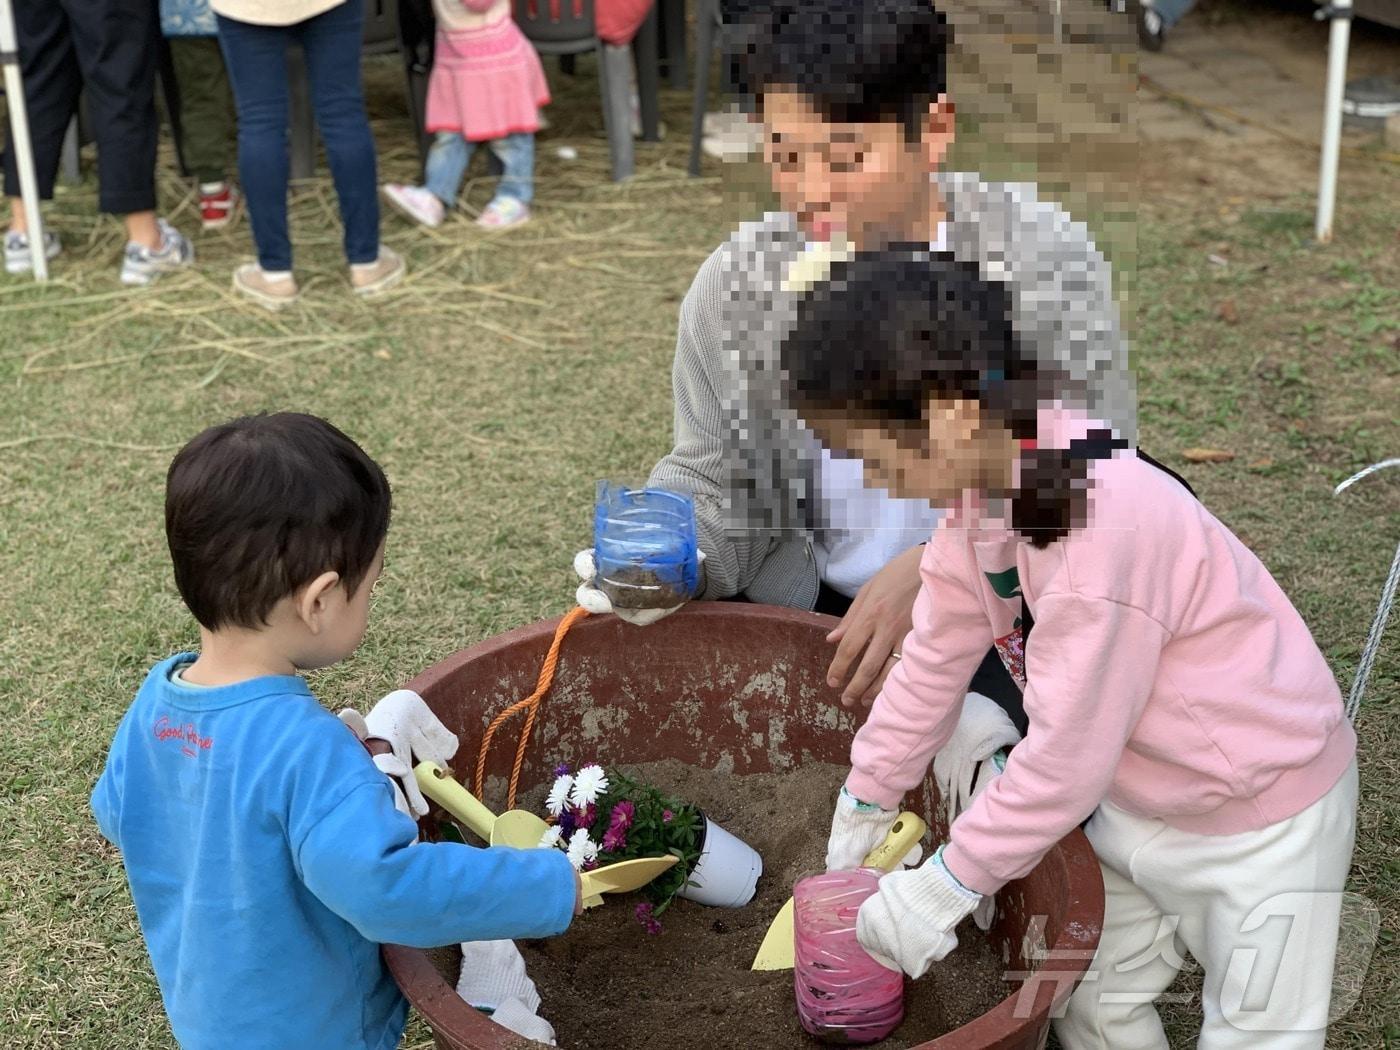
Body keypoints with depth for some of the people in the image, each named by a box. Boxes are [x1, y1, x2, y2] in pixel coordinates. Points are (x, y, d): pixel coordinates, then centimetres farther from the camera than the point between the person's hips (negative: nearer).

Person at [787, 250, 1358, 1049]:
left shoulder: (1101, 531, -38)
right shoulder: (985, 487, -12)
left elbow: (1066, 757, -30)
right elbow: (936, 657, 0)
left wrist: (948, 884, -19)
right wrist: (866, 799, 9)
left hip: (1260, 815, -8)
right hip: (1134, 797, 8)